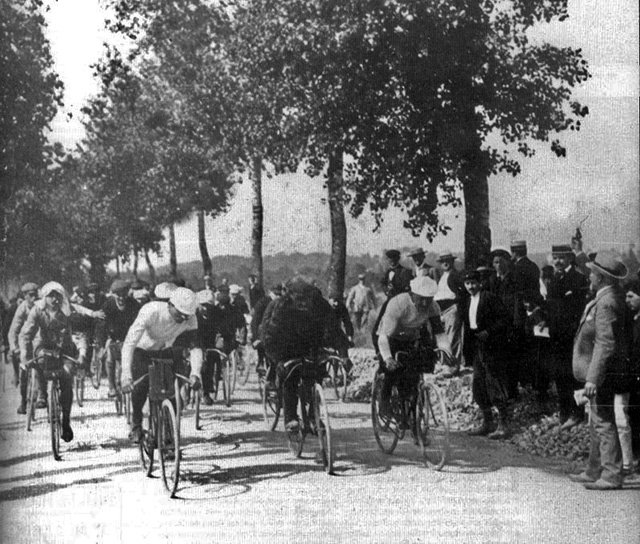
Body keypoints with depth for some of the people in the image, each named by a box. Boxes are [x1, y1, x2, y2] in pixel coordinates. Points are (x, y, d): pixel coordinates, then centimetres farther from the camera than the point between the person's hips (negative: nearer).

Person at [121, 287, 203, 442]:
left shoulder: (190, 318, -25)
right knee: (141, 385, -23)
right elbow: (129, 342, -43)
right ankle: (136, 425, 2)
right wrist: (126, 376, -53)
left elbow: (195, 346, -23)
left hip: (165, 350, 3)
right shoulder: (151, 312, -37)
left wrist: (195, 373, -40)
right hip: (142, 350, -3)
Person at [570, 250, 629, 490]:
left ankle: (612, 476, 1)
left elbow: (606, 344, -25)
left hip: (603, 371, -11)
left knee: (603, 423, -5)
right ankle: (594, 472, 28)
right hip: (599, 372, 11)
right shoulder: (612, 297, 10)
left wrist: (593, 378, -25)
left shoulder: (607, 303, -21)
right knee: (597, 423, 18)